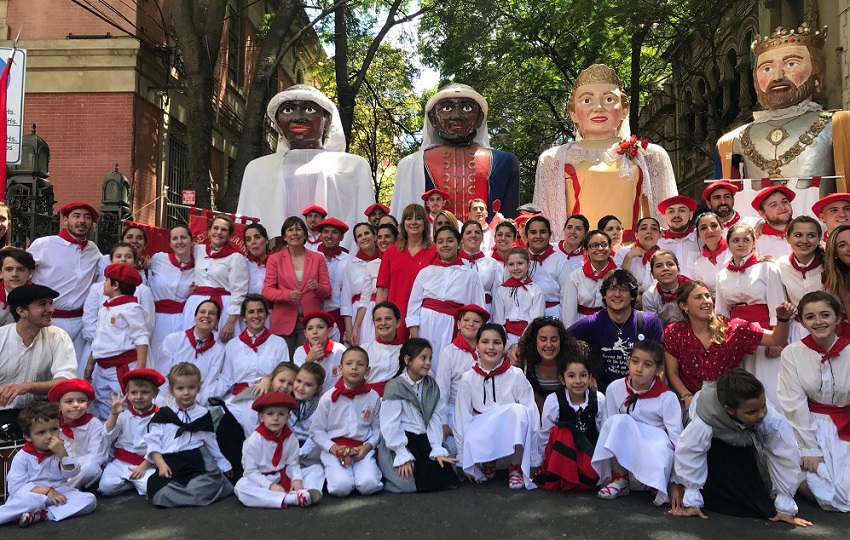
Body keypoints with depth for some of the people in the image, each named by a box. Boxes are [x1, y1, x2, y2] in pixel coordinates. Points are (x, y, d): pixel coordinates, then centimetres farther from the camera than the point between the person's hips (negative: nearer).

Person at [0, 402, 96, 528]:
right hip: (33, 494, -4)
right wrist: (45, 490, -20)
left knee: (89, 499, -23)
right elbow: (16, 487, -10)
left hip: (59, 492, 4)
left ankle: (41, 514, -24)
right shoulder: (22, 457, -4)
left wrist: (62, 453, -22)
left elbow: (72, 474, -7)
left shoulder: (61, 449, 3)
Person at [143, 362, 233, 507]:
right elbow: (152, 442, 3)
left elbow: (212, 443, 20)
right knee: (160, 494, -24)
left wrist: (223, 465, 23)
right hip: (169, 466, 2)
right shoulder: (162, 415, 10)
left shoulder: (203, 415, 13)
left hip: (197, 465, -1)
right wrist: (161, 464, -11)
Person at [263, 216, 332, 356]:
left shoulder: (318, 258, 10)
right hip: (284, 321, -1)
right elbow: (267, 290, 1)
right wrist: (287, 295, -17)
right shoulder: (275, 259, 8)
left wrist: (317, 287, -15)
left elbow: (327, 289, 8)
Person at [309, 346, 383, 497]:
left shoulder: (373, 397, 5)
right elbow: (316, 431, 3)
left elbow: (377, 428, 10)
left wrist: (368, 446, -9)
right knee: (341, 487, -24)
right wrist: (333, 448, -11)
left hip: (362, 449, 1)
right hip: (335, 449, -1)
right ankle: (332, 473, 8)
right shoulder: (329, 398, 0)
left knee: (368, 485, -24)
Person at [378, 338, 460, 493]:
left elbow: (435, 420, 3)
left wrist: (438, 451, -7)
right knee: (409, 483, -22)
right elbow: (390, 425, -14)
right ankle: (384, 475, 8)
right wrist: (403, 457, -17)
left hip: (423, 442, 6)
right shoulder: (395, 387, -11)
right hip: (399, 444, -6)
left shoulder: (431, 386, 7)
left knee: (448, 478, -5)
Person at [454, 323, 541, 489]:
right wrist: (463, 460, 0)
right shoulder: (468, 378, -4)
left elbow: (531, 415, -8)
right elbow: (462, 419, 0)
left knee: (518, 410, -32)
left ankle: (516, 467, -12)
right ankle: (487, 464, 3)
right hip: (481, 437, 1)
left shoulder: (516, 375, -8)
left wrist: (535, 460, -8)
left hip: (513, 435, -1)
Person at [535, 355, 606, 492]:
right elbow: (545, 433, -8)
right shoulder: (554, 400, -16)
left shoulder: (599, 399, -11)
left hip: (589, 448, 1)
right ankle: (557, 478, -20)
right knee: (563, 430, -32)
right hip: (562, 451, -1)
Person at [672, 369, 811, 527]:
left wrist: (785, 507, -21)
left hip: (744, 449, 2)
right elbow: (689, 453, -30)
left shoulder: (772, 419, -38)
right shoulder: (705, 420, -43)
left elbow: (785, 457, -28)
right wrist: (692, 501, -23)